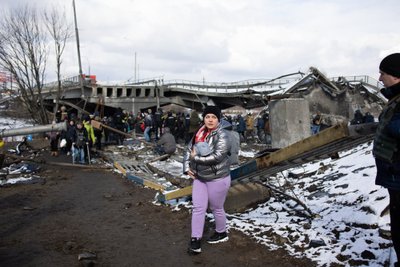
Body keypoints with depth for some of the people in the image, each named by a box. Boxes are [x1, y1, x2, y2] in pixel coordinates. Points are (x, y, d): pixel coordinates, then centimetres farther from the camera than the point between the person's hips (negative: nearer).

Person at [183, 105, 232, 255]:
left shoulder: (221, 135, -17)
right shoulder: (199, 134, 3)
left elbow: (217, 156, -28)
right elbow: (188, 150, 12)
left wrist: (196, 157, -20)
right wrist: (187, 167, -2)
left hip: (217, 178, -6)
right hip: (199, 177, 6)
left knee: (216, 208, 12)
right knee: (198, 208, 5)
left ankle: (221, 233, 36)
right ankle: (195, 240, 12)